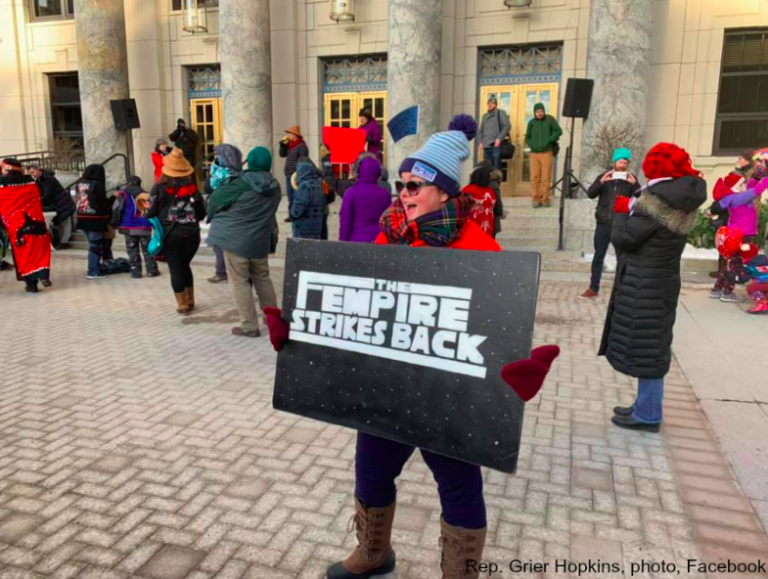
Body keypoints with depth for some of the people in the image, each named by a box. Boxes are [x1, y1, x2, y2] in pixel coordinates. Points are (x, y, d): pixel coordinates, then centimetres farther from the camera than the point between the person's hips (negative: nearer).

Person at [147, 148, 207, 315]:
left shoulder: (160, 188, -7)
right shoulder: (193, 187, 1)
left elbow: (151, 213, -6)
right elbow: (202, 213, 8)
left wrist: (160, 220, 15)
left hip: (170, 235, -3)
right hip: (191, 234, 3)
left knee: (176, 269, 6)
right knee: (185, 266, 20)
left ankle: (182, 304, 13)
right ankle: (190, 300, 26)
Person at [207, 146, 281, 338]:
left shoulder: (240, 184, -14)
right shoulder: (275, 187, 2)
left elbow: (215, 200, -4)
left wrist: (213, 218, 16)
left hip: (235, 240, -5)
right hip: (260, 241, 5)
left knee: (240, 282, 3)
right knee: (262, 279, 20)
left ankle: (249, 326, 3)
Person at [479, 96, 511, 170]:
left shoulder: (501, 113, 3)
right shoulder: (485, 116, 21)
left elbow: (507, 126, -7)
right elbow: (481, 130, 26)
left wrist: (499, 138, -15)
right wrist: (481, 141, 10)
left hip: (496, 145, -6)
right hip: (486, 145, 6)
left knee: (496, 168, -9)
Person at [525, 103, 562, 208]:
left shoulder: (550, 119, 3)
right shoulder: (531, 122, 9)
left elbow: (559, 131, 1)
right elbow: (527, 137, 15)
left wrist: (548, 141, -9)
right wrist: (532, 145, -4)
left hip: (547, 153, -2)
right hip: (534, 153, 2)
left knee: (546, 178, -3)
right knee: (535, 177, -3)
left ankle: (545, 199, 5)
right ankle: (536, 199, 4)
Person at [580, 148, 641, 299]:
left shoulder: (631, 179, 3)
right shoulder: (604, 176, 6)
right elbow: (590, 194, -6)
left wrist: (634, 184, -28)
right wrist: (601, 182, -24)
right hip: (603, 224, 1)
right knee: (598, 257, 6)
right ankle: (593, 288, 12)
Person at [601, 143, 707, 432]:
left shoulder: (657, 200, -20)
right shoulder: (682, 200, 7)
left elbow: (622, 238, -17)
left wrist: (622, 210, -1)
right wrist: (633, 208, 7)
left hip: (643, 287, -9)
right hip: (661, 282, 9)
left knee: (644, 349, 0)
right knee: (651, 348, 16)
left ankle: (647, 415, 11)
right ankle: (646, 406, 29)